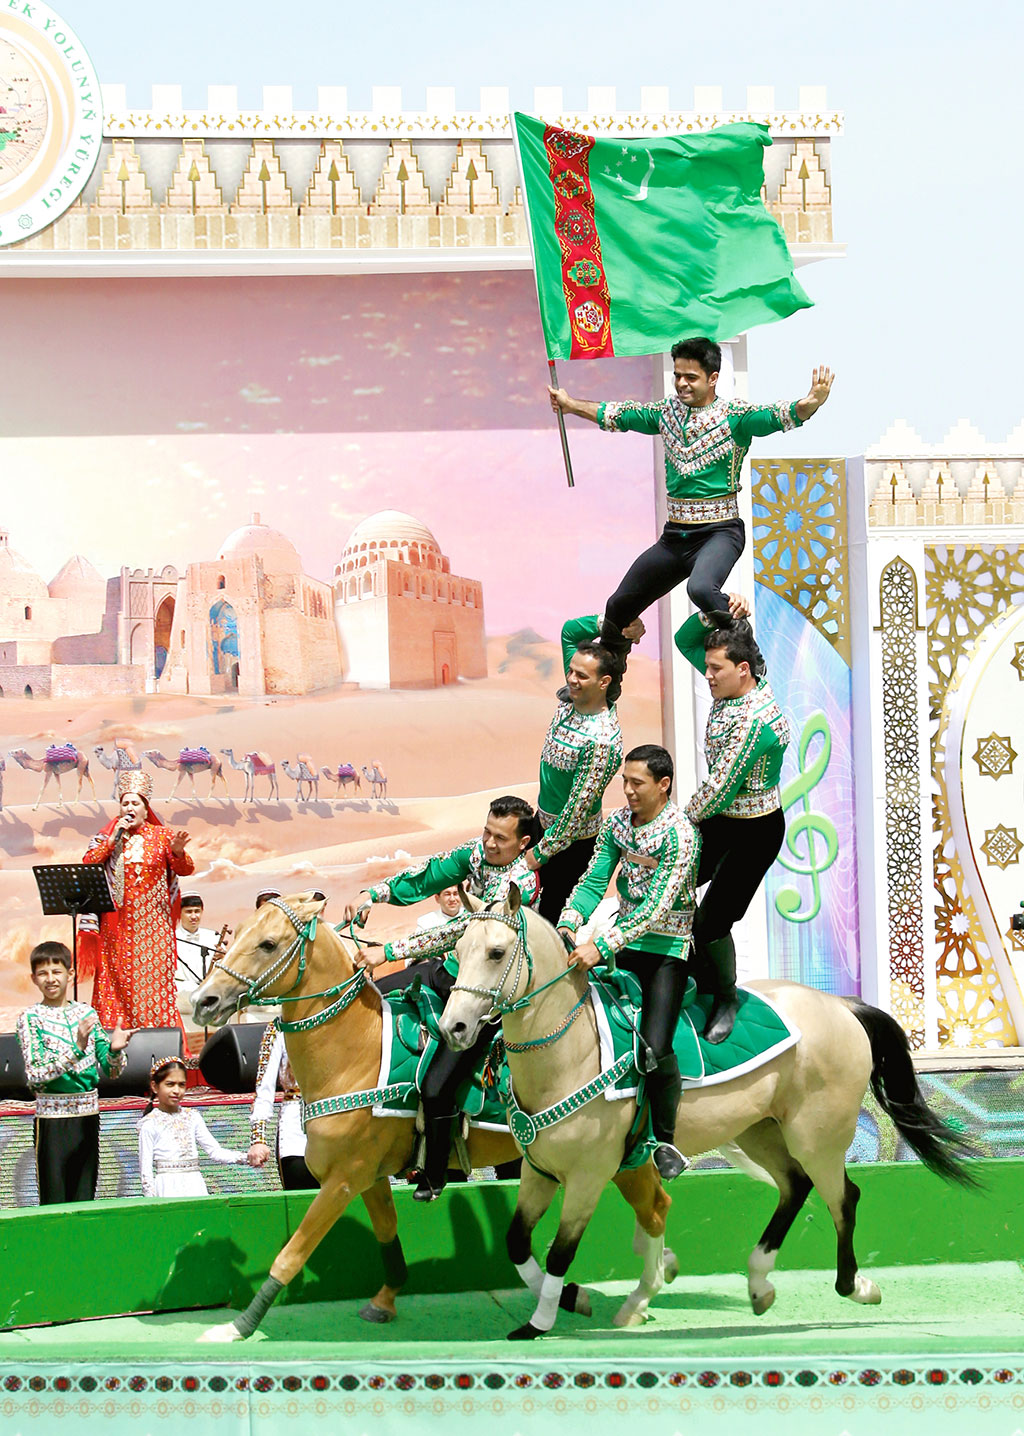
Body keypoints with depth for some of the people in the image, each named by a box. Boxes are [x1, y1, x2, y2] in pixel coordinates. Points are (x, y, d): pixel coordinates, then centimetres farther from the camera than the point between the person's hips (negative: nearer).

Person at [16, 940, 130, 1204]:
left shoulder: (86, 1013, 7)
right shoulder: (31, 1018, -4)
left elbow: (111, 1070, 7)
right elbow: (35, 1075, -15)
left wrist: (115, 1050, -15)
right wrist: (76, 1049, -25)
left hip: (88, 1113, 4)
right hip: (52, 1116, -4)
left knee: (85, 1197, 8)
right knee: (54, 1200, -2)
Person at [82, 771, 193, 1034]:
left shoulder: (161, 835, 6)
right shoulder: (107, 836, 10)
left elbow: (186, 870, 0)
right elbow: (87, 863, -3)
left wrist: (178, 851, -22)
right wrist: (114, 838, -9)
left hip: (152, 921, -2)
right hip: (117, 922, 2)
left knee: (153, 976, -7)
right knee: (115, 979, -2)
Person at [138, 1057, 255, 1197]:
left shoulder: (192, 1117, 12)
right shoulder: (149, 1124, -1)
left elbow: (214, 1150, 9)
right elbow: (145, 1168, -2)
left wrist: (245, 1158, -5)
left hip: (194, 1185, 4)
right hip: (168, 1188, -4)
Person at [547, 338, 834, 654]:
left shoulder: (734, 414, -9)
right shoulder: (666, 412, 8)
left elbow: (778, 415, -25)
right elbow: (616, 415, 22)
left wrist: (810, 404, -45)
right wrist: (571, 405, 27)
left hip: (718, 532, -7)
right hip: (674, 535, 7)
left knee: (701, 589, -38)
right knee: (619, 607, 16)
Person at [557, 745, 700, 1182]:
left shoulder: (680, 834, -19)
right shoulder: (617, 823, 3)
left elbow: (656, 907, -25)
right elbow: (593, 881, 2)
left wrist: (602, 946, -32)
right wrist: (568, 925, -17)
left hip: (668, 948, -6)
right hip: (624, 942, 6)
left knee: (655, 1049, -16)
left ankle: (665, 1141, 4)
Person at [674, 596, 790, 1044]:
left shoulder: (756, 720, -30)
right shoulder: (735, 686, -3)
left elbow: (721, 785, -26)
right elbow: (686, 640, 5)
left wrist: (688, 816, -10)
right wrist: (716, 613, -15)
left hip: (755, 831, -9)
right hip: (720, 819, 9)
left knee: (712, 921, -5)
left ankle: (726, 1000, 21)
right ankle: (701, 977, 25)